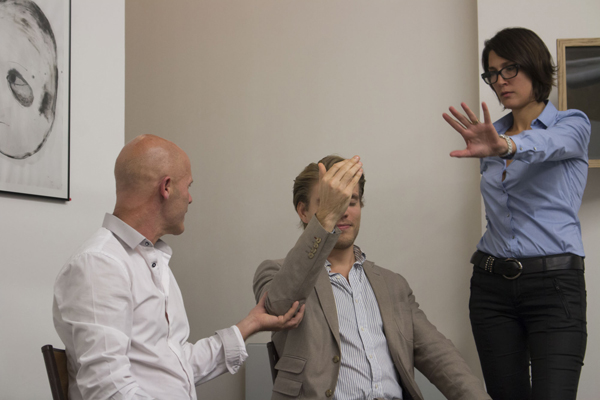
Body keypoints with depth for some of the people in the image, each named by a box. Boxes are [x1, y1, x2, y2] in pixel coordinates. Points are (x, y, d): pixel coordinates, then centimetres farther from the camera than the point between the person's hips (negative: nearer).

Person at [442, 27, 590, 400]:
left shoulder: (572, 124, -1)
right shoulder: (492, 135, 14)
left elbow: (550, 144, -27)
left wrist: (505, 146, -46)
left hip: (554, 283, -5)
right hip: (492, 285, 5)